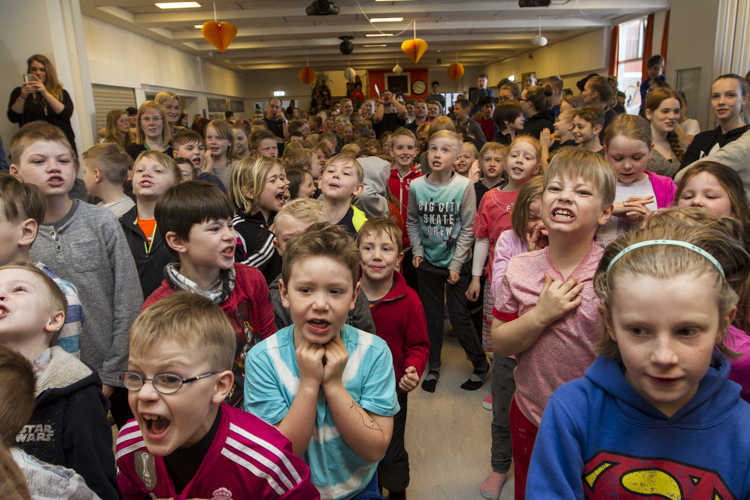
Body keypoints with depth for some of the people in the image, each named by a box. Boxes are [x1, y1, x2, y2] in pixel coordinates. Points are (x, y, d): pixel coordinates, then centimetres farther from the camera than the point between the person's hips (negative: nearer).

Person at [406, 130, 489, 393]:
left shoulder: (464, 186, -12)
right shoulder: (417, 185, -4)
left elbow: (468, 228, -10)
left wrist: (456, 264, -11)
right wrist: (417, 251, -1)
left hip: (455, 263, -3)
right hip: (427, 262, 3)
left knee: (459, 316, 2)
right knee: (431, 315, 13)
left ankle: (481, 365, 24)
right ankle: (433, 367, 30)